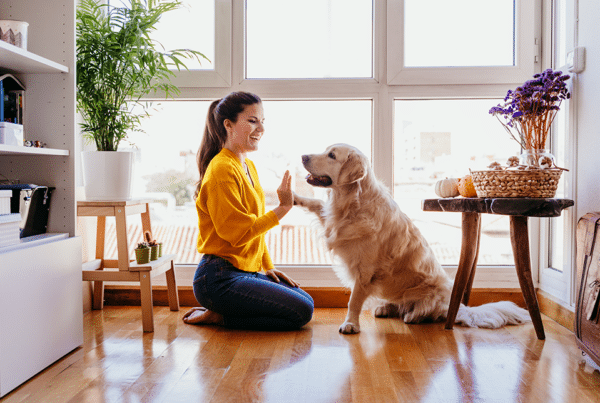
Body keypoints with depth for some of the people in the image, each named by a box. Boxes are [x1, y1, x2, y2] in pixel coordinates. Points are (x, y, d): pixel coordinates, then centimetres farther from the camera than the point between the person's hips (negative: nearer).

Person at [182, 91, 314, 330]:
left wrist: (268, 267, 15)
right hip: (220, 279, -10)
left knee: (307, 301, 12)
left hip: (246, 272, 10)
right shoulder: (222, 170, -16)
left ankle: (220, 313, 10)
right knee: (300, 312, -13)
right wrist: (283, 208, -18)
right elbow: (239, 233, -20)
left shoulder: (249, 167, 14)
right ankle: (217, 316, -2)